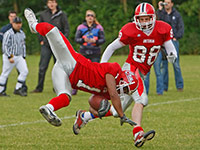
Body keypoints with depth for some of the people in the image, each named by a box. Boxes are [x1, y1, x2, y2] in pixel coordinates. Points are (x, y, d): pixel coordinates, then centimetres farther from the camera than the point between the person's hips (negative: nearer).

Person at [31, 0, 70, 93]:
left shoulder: (62, 15, 0)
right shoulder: (43, 15, 7)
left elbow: (66, 30, 1)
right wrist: (41, 40, 5)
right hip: (46, 44, 2)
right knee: (42, 67, -2)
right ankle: (39, 88, 2)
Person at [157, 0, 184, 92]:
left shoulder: (176, 14, 10)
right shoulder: (160, 13, 8)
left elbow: (181, 27, 9)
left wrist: (176, 37, -4)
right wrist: (160, 9, -12)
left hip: (173, 40, 0)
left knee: (176, 64, -4)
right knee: (163, 64, 0)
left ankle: (179, 86, 0)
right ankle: (164, 86, 4)